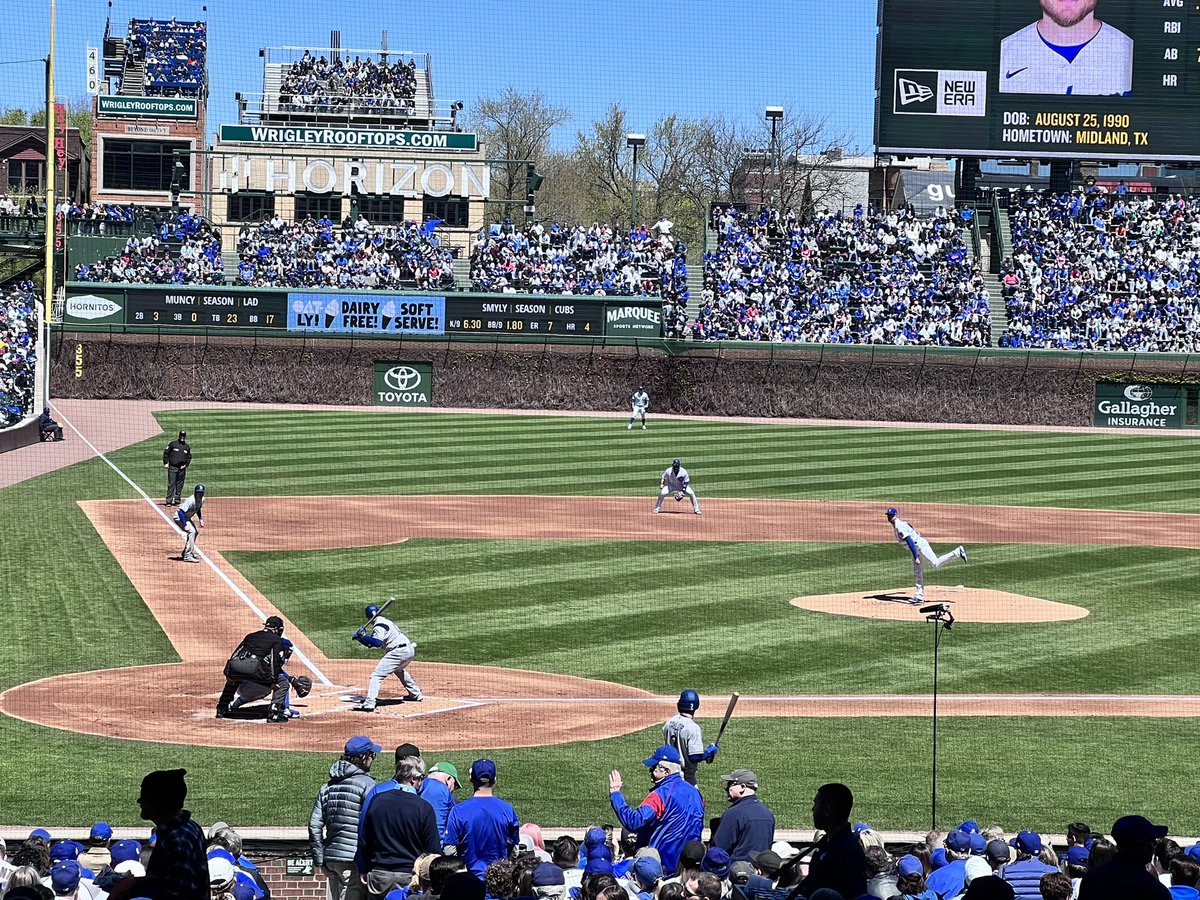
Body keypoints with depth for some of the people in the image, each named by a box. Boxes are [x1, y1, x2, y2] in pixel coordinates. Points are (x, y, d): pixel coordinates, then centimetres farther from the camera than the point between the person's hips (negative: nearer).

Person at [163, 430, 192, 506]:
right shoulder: (173, 444, 2)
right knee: (171, 484, -8)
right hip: (172, 467, -4)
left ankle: (177, 501, 14)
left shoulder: (187, 447, 13)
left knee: (179, 485, 6)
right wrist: (166, 463, -5)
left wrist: (186, 465, 3)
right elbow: (166, 453, 3)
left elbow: (189, 457, 19)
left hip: (182, 468, 4)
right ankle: (169, 501, -9)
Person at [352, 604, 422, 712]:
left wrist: (364, 636, -15)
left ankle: (369, 703, -26)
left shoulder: (379, 626, -8)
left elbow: (377, 643, -24)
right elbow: (371, 643, 23)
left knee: (377, 675, -13)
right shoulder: (385, 621, 22)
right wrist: (360, 638, 9)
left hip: (399, 652, -10)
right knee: (399, 670, 39)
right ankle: (415, 694, 45)